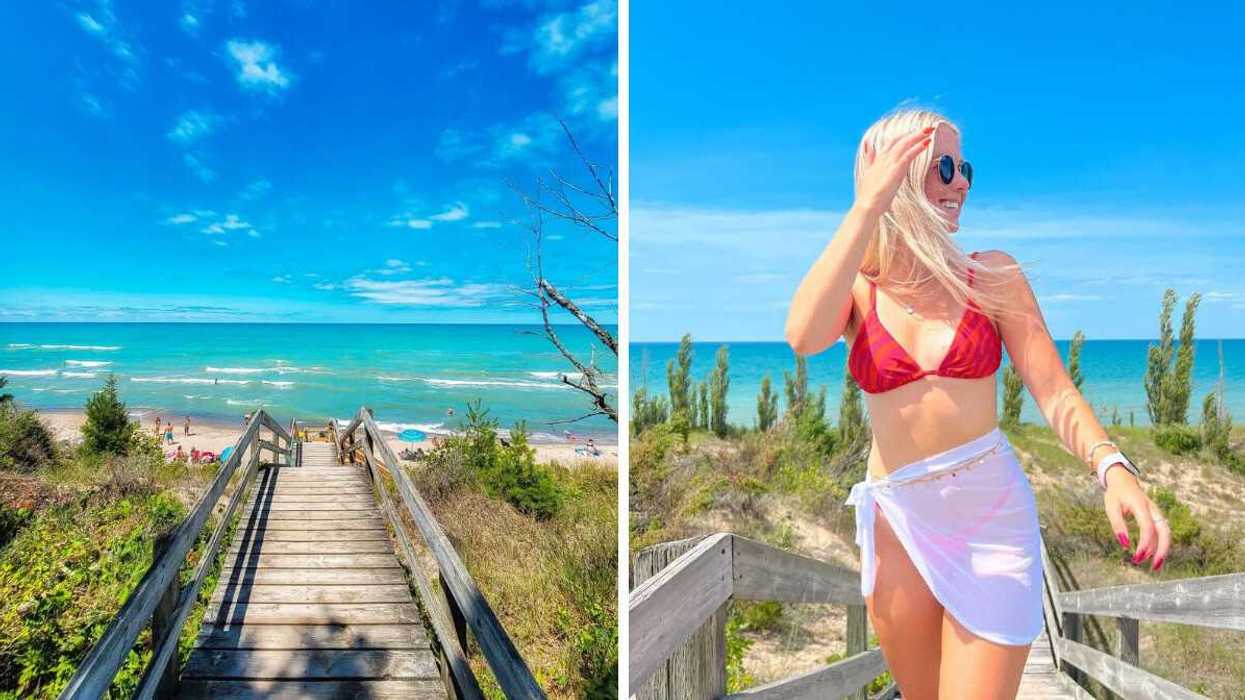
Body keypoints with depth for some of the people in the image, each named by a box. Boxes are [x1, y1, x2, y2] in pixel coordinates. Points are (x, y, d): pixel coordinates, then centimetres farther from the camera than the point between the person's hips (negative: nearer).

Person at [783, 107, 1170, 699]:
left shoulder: (992, 275, -1)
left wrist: (1112, 468, -25)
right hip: (896, 522, 1)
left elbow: (1056, 393, -5)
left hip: (992, 513, -1)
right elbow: (803, 336, -26)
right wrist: (866, 207, -24)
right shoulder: (855, 287, -2)